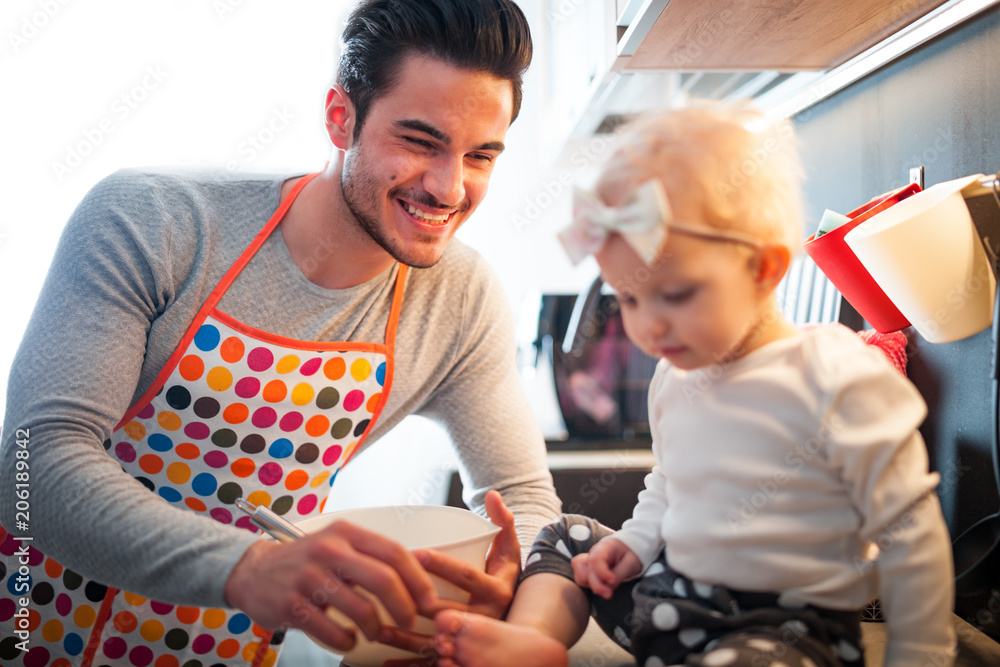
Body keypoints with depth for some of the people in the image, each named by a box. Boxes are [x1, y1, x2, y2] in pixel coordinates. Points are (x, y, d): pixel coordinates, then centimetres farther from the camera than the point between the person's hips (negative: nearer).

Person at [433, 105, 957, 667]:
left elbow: (909, 533, -12)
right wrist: (638, 542, 7)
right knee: (567, 538, 11)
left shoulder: (839, 381, -19)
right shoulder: (675, 376, 4)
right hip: (672, 590, 8)